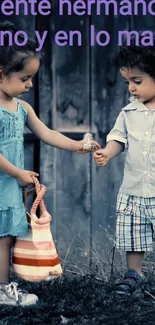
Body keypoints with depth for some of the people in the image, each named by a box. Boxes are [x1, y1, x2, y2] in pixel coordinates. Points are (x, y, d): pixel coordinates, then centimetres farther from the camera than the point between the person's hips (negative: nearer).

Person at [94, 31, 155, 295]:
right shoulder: (129, 112, 4)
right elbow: (118, 137, 10)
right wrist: (107, 153, -9)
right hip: (133, 191, 4)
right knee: (132, 236, 10)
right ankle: (133, 274, 26)